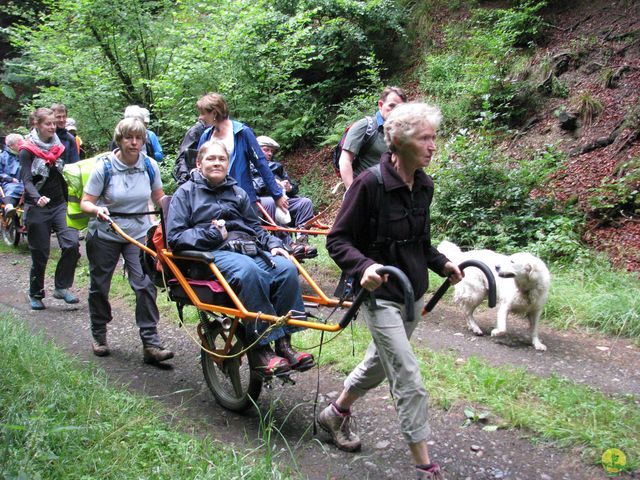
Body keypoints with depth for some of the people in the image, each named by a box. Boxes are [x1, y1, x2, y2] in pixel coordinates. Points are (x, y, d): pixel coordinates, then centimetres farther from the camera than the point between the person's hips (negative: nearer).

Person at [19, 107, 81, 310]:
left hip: (59, 205, 4)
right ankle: (35, 294, 22)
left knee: (72, 244, -15)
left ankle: (62, 287, -1)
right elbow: (26, 180, -18)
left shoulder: (58, 147, 9)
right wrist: (37, 198, -37)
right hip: (37, 209, -4)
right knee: (40, 254, 3)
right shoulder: (27, 151, -7)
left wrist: (66, 203, 16)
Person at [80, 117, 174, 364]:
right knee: (99, 286, 12)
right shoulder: (104, 166, -12)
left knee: (145, 285, -13)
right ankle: (99, 334, 35)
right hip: (105, 235, -1)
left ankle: (151, 343, -9)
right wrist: (97, 209, -33)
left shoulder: (150, 165, -5)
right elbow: (85, 202, -11)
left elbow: (159, 197, 6)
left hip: (139, 234, 1)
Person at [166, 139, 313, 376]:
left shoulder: (238, 193, 27)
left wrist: (273, 244, 9)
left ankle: (284, 343, -22)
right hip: (214, 253, -5)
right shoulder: (186, 192, 12)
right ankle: (262, 347, -33)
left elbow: (255, 227, 28)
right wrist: (212, 234, -7)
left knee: (286, 267, -27)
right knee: (248, 271, -38)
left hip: (249, 248, 5)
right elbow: (175, 237, 2)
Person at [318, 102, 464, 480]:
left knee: (381, 362, 23)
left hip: (414, 292, 8)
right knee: (409, 381, -8)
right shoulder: (371, 183, -20)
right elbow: (337, 240, -15)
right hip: (381, 295, -8)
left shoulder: (424, 186, 2)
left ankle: (336, 413, 47)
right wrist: (364, 266, -32)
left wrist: (442, 264, 0)